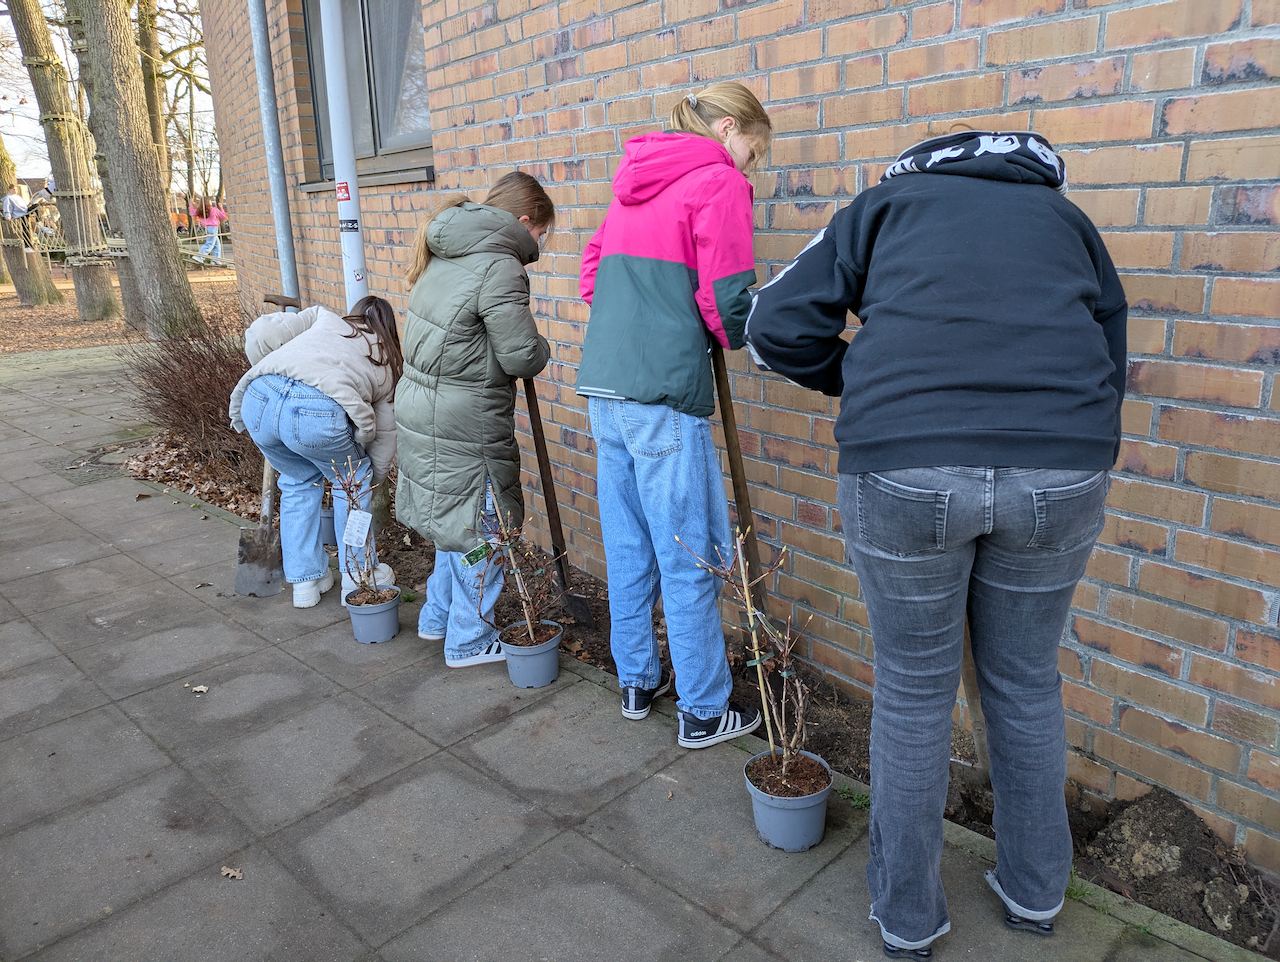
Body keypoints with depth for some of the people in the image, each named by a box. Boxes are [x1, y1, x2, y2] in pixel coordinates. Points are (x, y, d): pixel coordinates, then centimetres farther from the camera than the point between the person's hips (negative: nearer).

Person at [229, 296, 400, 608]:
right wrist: (372, 479, 47)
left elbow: (259, 335, 18)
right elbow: (385, 433, 32)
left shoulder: (324, 317, 32)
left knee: (299, 480, 29)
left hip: (258, 398, 3)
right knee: (352, 482, 26)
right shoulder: (388, 363, 30)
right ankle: (358, 578, 32)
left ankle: (306, 581, 34)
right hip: (318, 412, -3)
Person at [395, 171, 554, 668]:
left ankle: (438, 617, 38)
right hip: (463, 425, -9)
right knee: (482, 531, 6)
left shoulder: (446, 254, 13)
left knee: (457, 518, 24)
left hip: (421, 407, 9)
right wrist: (542, 346, 4)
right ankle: (469, 642, 21)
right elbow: (521, 356, -19)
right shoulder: (498, 265, -17)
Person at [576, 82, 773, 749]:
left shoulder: (635, 183, 20)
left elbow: (591, 275, 20)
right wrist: (734, 339, 8)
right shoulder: (718, 182, -4)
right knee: (689, 557, 1)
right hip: (663, 393, -8)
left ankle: (638, 681, 30)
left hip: (602, 383, 8)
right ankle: (704, 712, 13)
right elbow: (726, 298, -12)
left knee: (627, 547, 16)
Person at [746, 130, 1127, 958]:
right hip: (1062, 470, 3)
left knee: (913, 694, 15)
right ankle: (1035, 891, 44)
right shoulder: (1067, 217, 26)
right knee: (1026, 684, 23)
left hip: (903, 464, -2)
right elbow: (1109, 372, 22)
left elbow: (777, 327, 8)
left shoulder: (885, 205, 19)